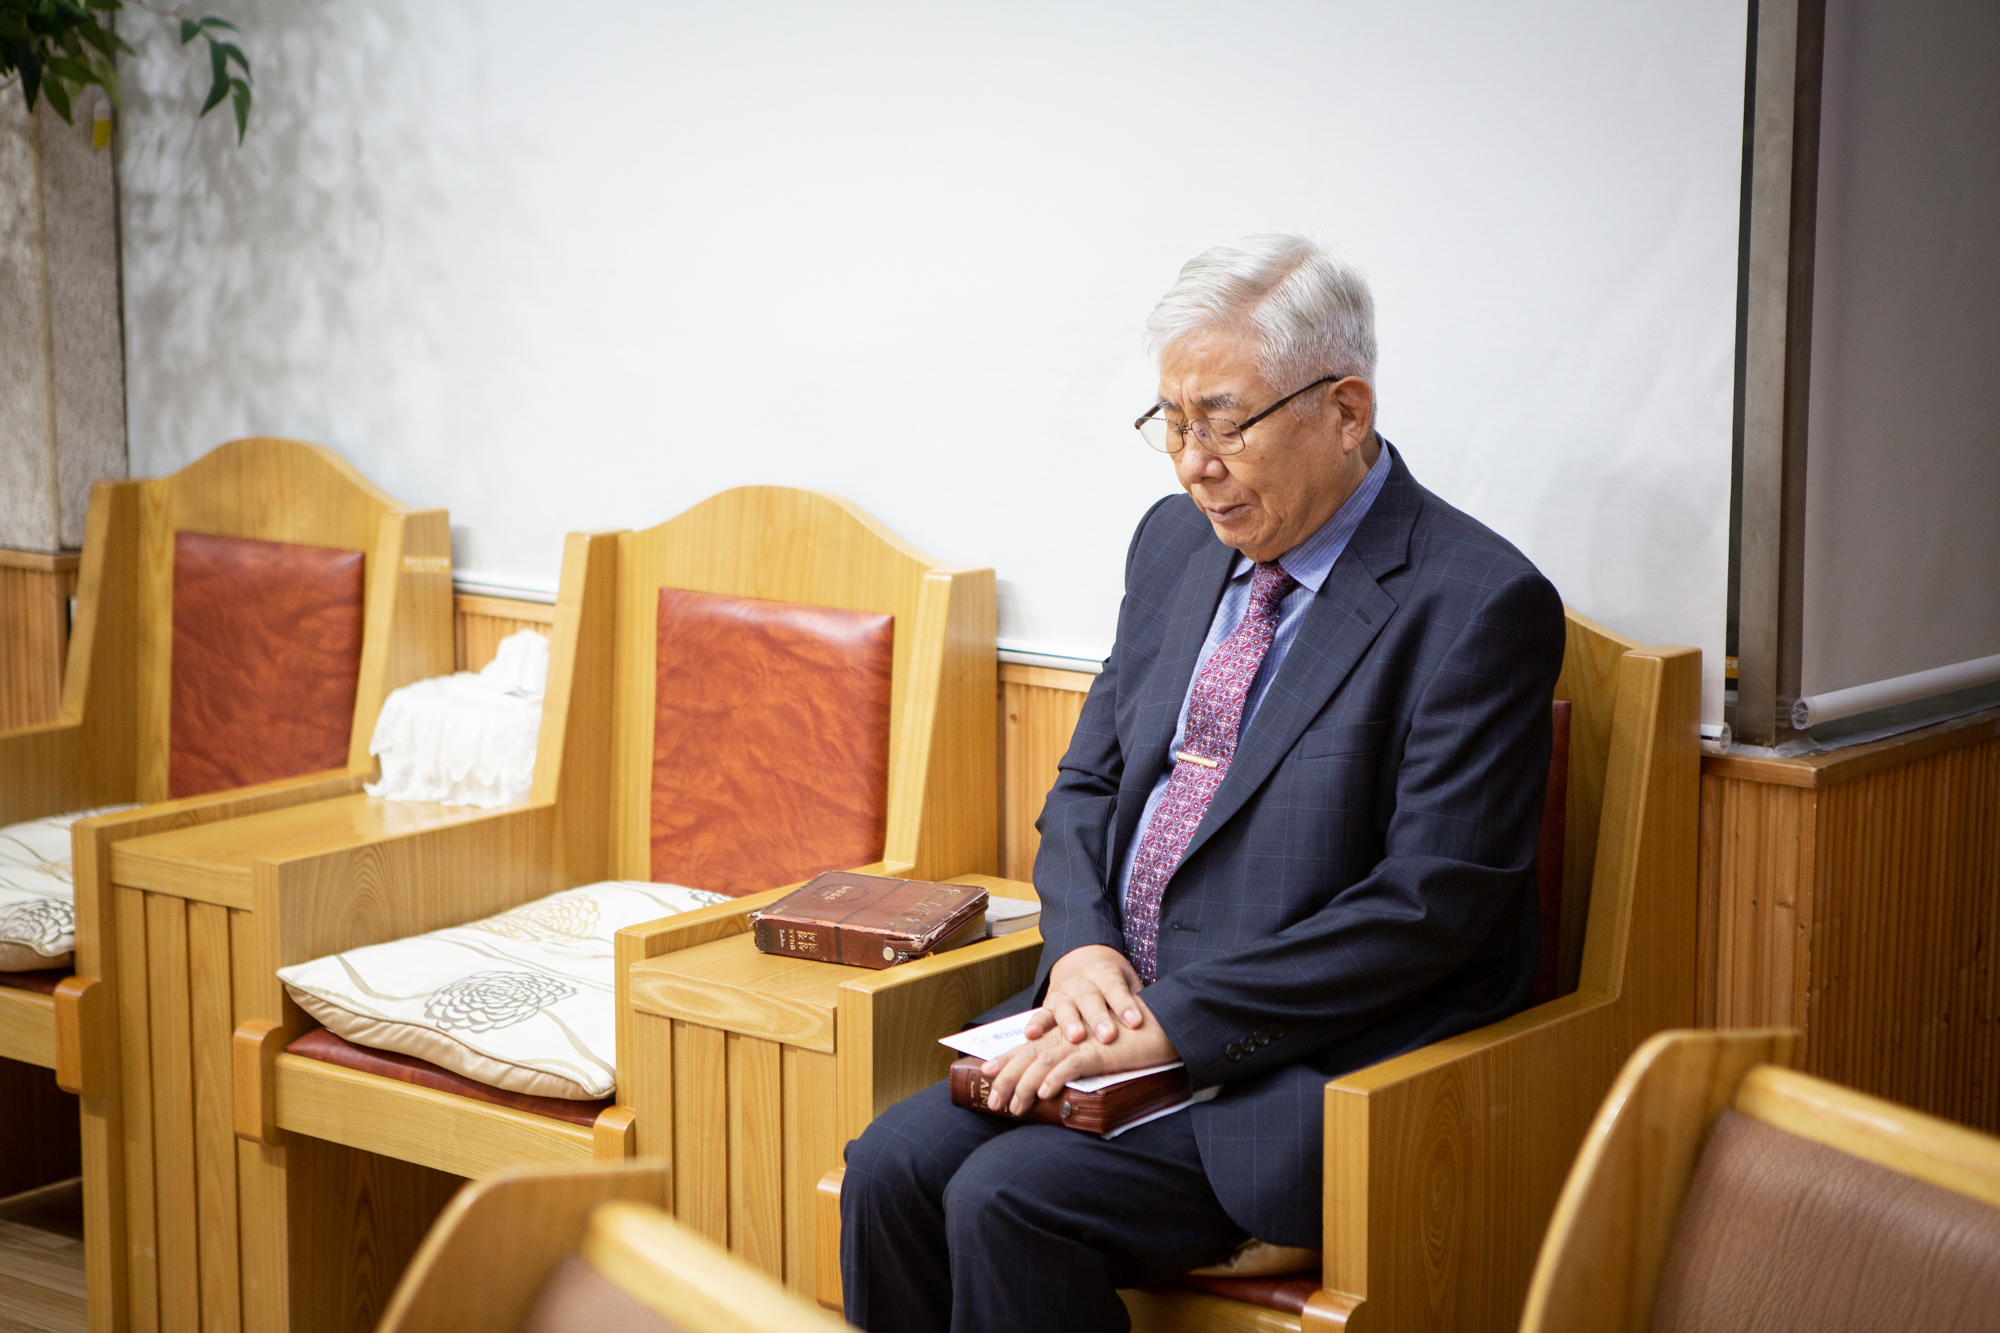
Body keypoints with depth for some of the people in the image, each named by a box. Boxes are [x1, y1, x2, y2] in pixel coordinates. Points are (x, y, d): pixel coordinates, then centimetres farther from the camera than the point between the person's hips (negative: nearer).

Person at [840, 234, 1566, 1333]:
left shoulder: (1477, 607, -13)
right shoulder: (1177, 543, 11)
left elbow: (1433, 901, -18)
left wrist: (1176, 1019, -20)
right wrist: (1082, 946, -5)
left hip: (1303, 1071, -7)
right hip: (1117, 1009, 7)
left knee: (1011, 1199, -25)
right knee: (890, 1168, -14)